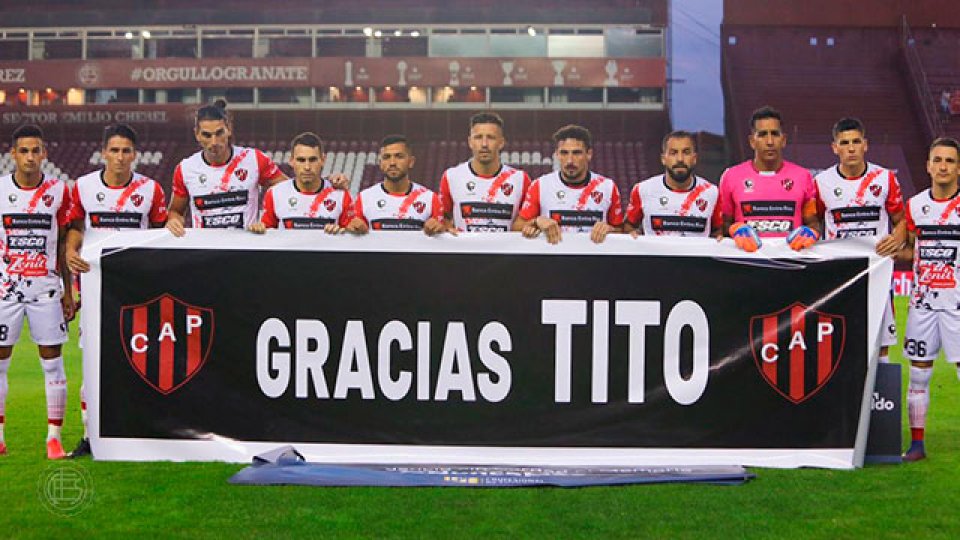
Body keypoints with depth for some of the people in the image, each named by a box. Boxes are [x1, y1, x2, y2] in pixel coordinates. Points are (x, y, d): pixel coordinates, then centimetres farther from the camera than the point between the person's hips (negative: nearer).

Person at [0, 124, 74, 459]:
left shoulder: (59, 191, 1)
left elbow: (64, 245, 7)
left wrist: (68, 291, 5)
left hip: (46, 287, 0)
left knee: (53, 362, 0)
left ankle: (54, 437, 6)